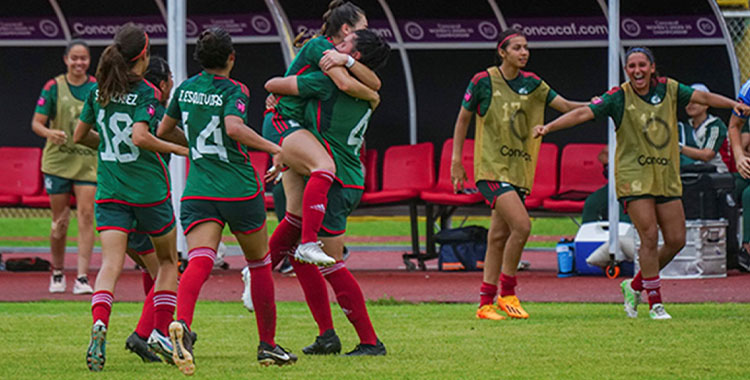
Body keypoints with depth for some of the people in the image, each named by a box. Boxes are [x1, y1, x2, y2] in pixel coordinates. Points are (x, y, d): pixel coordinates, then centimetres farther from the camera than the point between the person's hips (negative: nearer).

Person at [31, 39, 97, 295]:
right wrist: (50, 133, -24)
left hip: (89, 161, 1)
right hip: (58, 160, -1)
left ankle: (82, 277, -11)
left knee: (86, 216, -10)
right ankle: (57, 273, 23)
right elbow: (36, 123, -4)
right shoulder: (54, 87, -2)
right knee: (60, 220, 4)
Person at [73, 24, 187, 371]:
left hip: (109, 192, 4)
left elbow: (79, 136, 16)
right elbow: (139, 136, -24)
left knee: (111, 263, -8)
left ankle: (99, 325, -34)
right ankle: (161, 334, 10)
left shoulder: (98, 92, 7)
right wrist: (177, 149, -12)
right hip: (148, 191, -4)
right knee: (168, 260, 17)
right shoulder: (145, 92, -10)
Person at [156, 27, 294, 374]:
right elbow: (233, 127, -27)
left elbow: (164, 131, 20)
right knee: (259, 262, 17)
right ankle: (267, 345, 24)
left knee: (198, 262, -14)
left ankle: (181, 322, -45)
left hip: (198, 192, 3)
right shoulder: (234, 91, -8)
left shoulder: (185, 89, 8)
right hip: (240, 190, -3)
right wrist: (273, 148, -21)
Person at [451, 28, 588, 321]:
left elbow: (566, 106, 4)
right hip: (491, 167, -5)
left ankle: (485, 303, 15)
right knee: (521, 225, -20)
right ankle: (507, 293, -6)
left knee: (499, 236, 8)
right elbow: (463, 119, 4)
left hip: (519, 170, 5)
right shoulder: (483, 82, -5)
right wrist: (456, 161, 4)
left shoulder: (531, 84, 7)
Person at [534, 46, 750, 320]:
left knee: (676, 240, 3)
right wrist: (549, 126, -25)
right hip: (634, 177, -5)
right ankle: (655, 302, -3)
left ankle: (635, 285, 22)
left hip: (667, 179, 5)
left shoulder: (669, 89, 3)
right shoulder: (618, 97, -8)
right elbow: (582, 114, -14)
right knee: (650, 237, -13)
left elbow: (702, 97, 8)